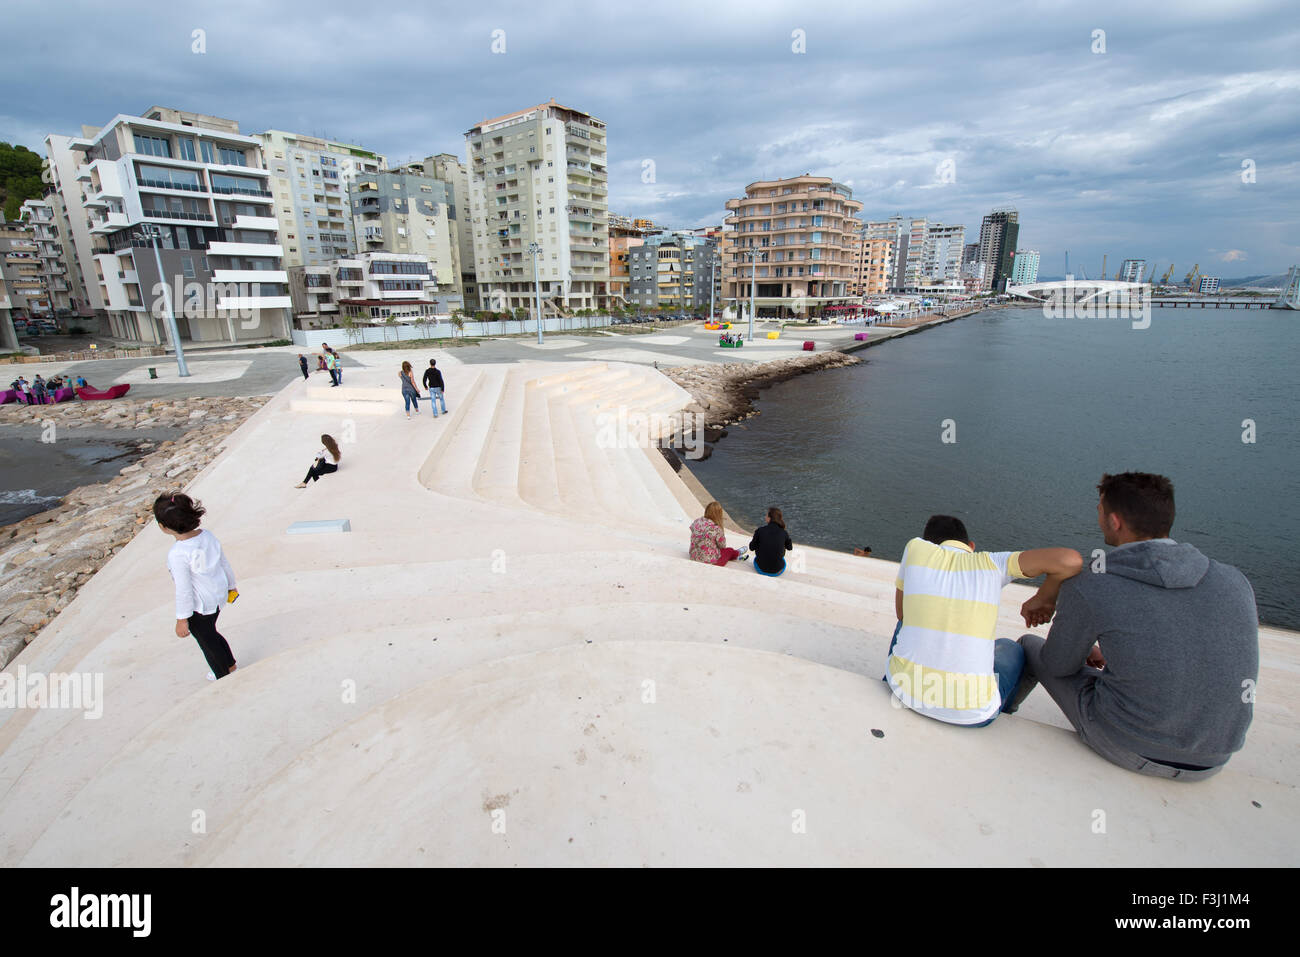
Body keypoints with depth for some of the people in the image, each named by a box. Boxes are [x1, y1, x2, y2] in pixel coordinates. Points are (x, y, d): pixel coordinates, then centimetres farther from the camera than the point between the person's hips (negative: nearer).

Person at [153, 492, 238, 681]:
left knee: (206, 639, 19)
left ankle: (223, 675, 40)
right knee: (210, 632, 30)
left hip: (199, 605, -7)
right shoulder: (207, 534, -10)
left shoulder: (177, 554, -30)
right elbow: (225, 563, 2)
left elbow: (183, 590, -22)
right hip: (219, 594, 7)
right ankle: (230, 665, 45)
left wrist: (182, 619, -11)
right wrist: (231, 585, 18)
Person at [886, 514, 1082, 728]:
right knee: (1009, 650, 33)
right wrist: (1043, 597, 13)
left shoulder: (916, 547, 6)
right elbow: (1070, 560, -6)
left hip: (905, 690, 1)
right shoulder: (991, 562, 4)